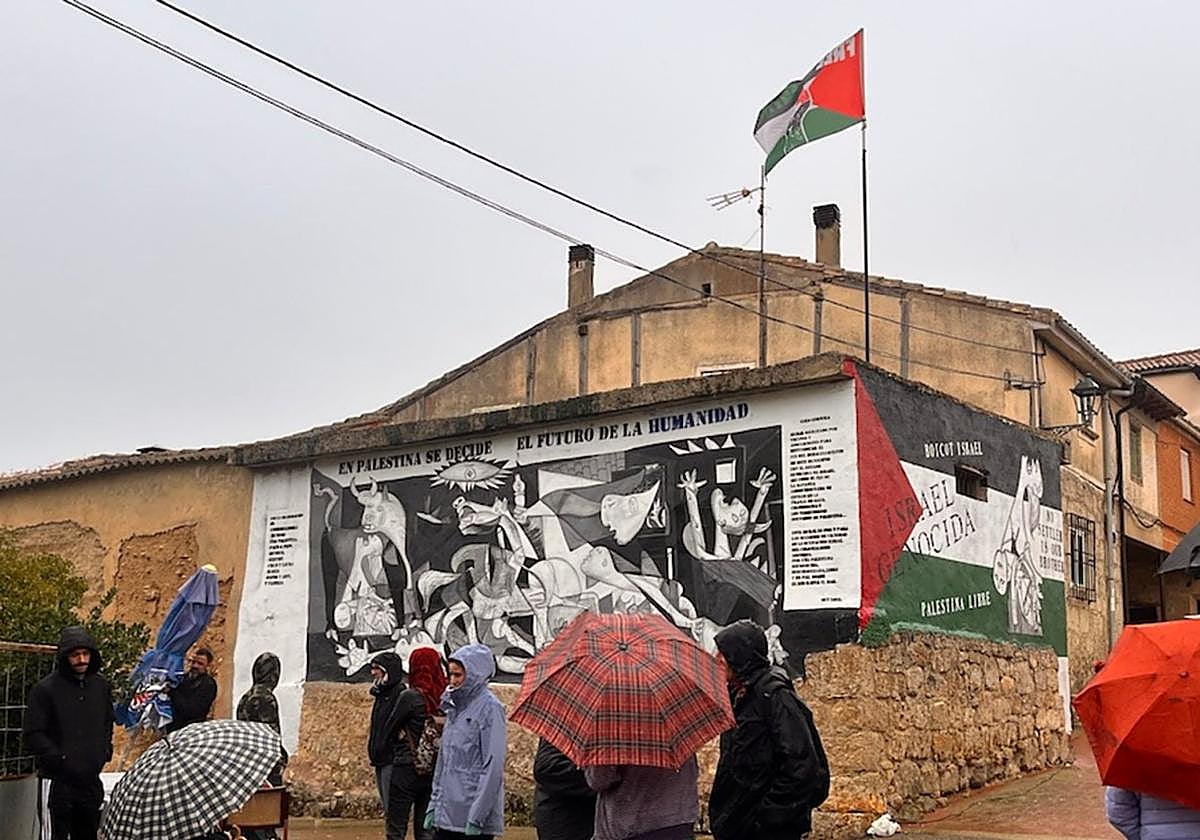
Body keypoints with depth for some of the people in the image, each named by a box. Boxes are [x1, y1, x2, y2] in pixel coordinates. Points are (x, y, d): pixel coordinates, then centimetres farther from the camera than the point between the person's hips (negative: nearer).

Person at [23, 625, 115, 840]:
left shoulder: (101, 686, 8)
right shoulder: (45, 690, -8)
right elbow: (33, 735, -10)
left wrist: (105, 751, 8)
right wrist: (61, 760, -16)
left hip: (91, 780, 5)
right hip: (56, 782, -5)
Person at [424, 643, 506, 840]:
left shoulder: (489, 708, -11)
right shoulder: (455, 707, 13)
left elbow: (493, 767, -16)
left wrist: (477, 818, -18)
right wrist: (434, 804, 14)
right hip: (447, 815, 8)